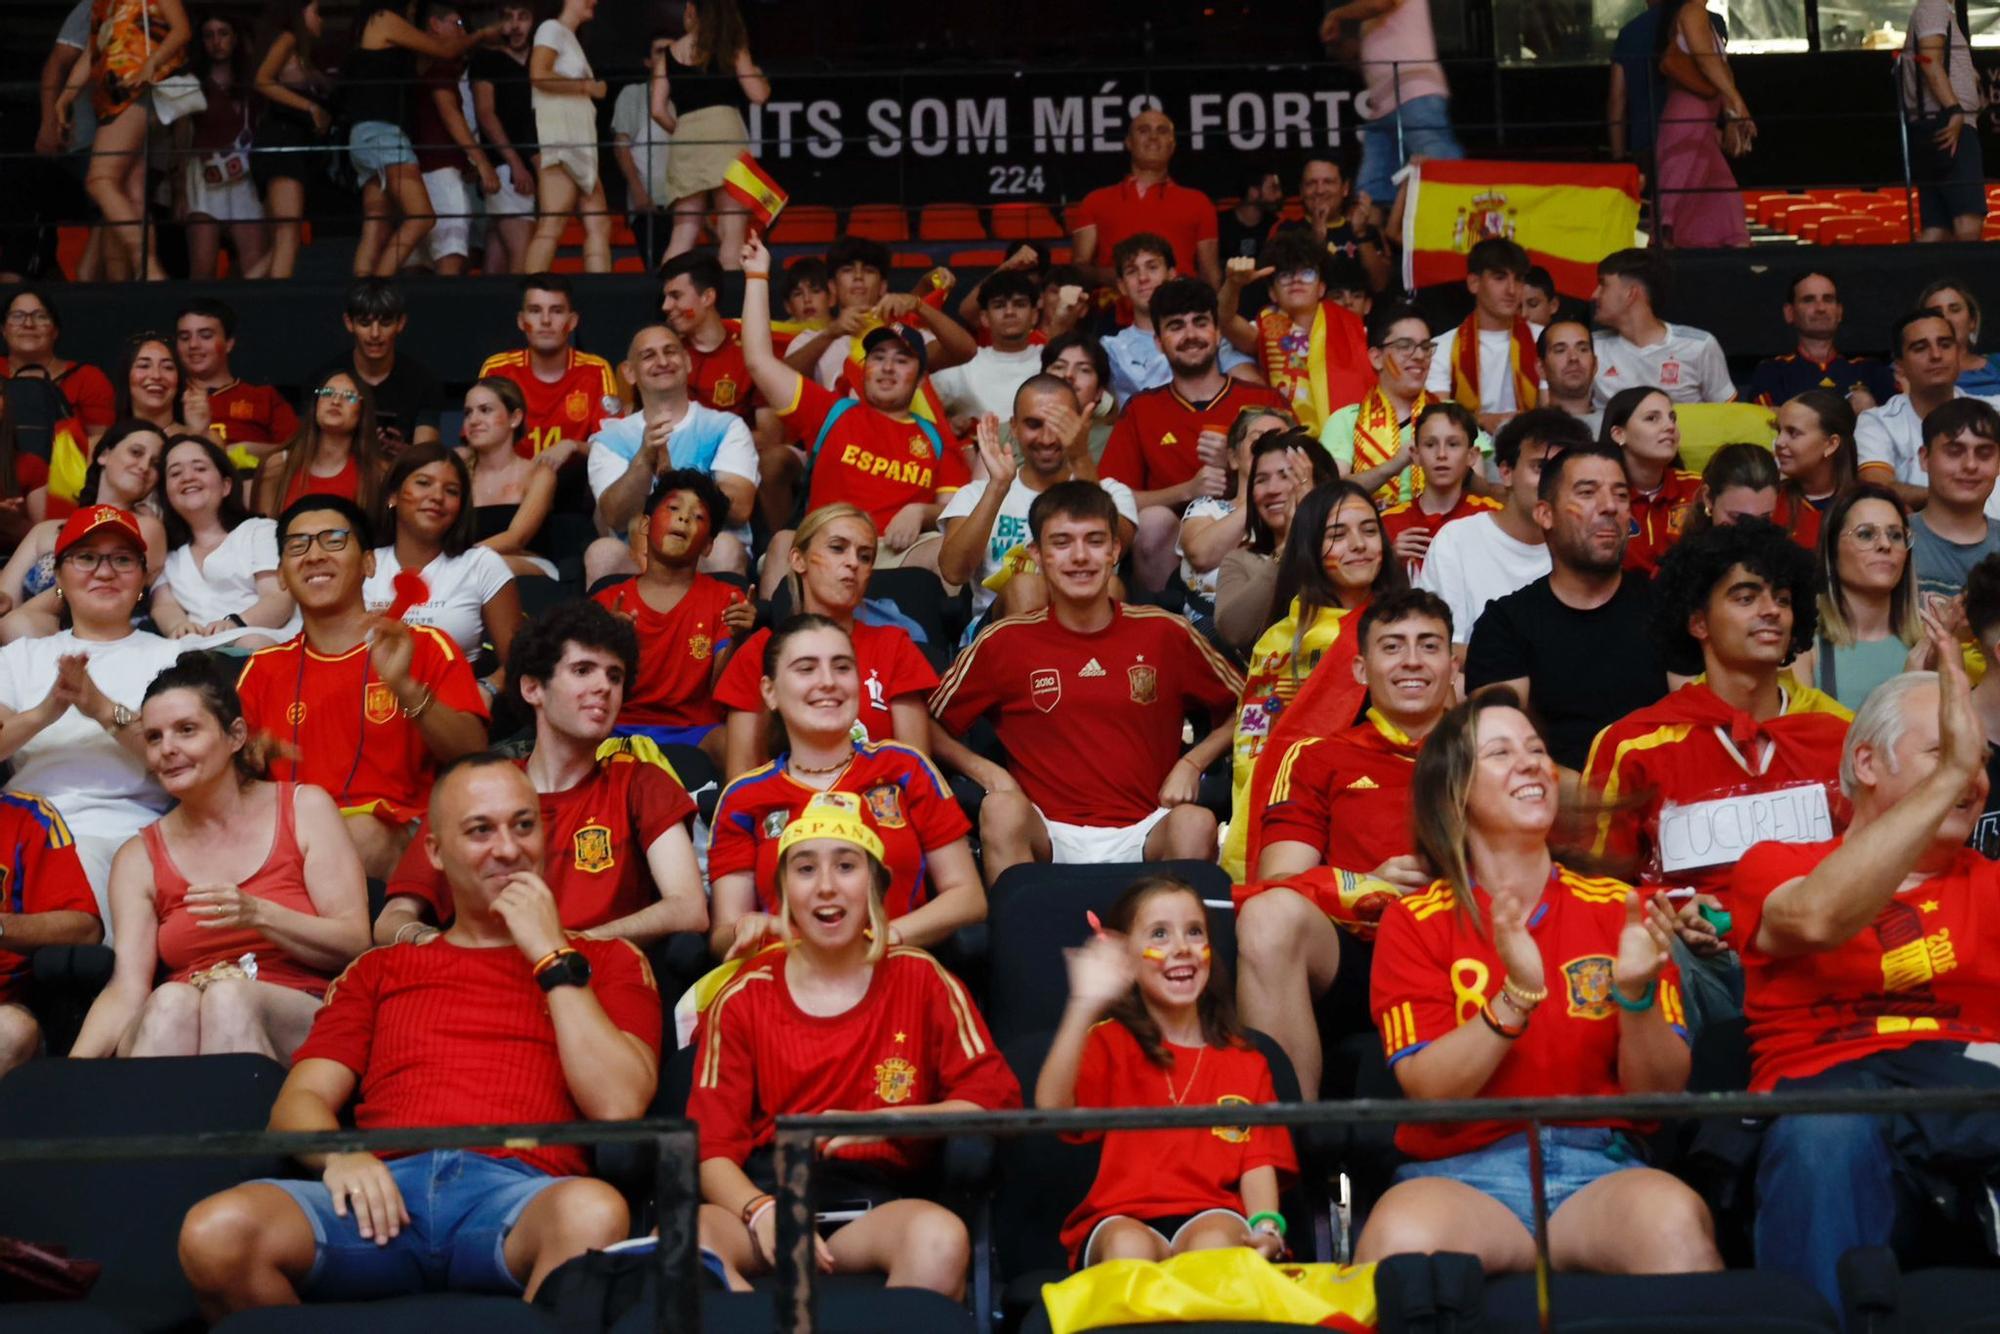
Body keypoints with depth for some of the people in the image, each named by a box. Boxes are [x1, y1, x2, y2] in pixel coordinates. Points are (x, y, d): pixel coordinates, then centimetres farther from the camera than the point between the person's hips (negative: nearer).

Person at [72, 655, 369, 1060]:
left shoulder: (305, 809, 11)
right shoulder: (139, 857, 15)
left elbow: (356, 944, 2)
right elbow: (128, 990, 2)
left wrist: (258, 915, -14)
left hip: (300, 1020, -1)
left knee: (228, 996, -36)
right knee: (169, 1000, -34)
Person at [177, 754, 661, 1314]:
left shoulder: (604, 961, 22)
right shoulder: (380, 969, 29)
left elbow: (618, 1105, 4)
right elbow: (298, 1101, 17)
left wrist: (554, 958, 6)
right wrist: (338, 1154, -7)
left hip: (517, 1191, -2)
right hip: (386, 1194, 2)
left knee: (593, 1212, -40)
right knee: (216, 1231, -29)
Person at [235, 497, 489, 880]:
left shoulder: (425, 647, 10)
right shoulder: (263, 668, 20)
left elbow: (474, 759, -3)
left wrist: (405, 687, -19)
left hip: (398, 840, -2)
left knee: (363, 835, -37)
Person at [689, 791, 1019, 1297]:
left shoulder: (920, 980, 10)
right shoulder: (742, 999, 10)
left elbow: (995, 1094, 4)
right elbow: (711, 1148, 3)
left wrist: (881, 1120, -9)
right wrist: (763, 1212, -19)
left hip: (875, 1200, -1)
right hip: (762, 1192, 1)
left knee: (939, 1237, -37)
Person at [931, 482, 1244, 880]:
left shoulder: (1165, 634, 7)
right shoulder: (1004, 642, 5)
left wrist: (1192, 762, 4)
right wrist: (984, 770, -3)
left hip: (1143, 835, 0)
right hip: (1048, 839, 0)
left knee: (1196, 822, -33)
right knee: (1000, 809, -33)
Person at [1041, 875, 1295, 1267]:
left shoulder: (1244, 1060, 20)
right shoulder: (1111, 1043, 12)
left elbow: (1258, 1159, 9)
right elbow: (1052, 1105, -10)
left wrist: (1266, 1226, -14)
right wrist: (1085, 1004, -21)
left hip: (1210, 1216, 1)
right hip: (1121, 1219, -1)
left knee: (1216, 1239, -36)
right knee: (1129, 1246, -37)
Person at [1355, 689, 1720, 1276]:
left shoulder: (1617, 908, 10)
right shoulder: (1414, 922, 6)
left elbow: (1661, 1091, 6)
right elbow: (1428, 1091, -6)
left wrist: (1637, 995, -14)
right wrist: (1517, 996, -20)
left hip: (1600, 1170, 2)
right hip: (1461, 1175, -2)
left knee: (1674, 1217, -33)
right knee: (1404, 1235, -37)